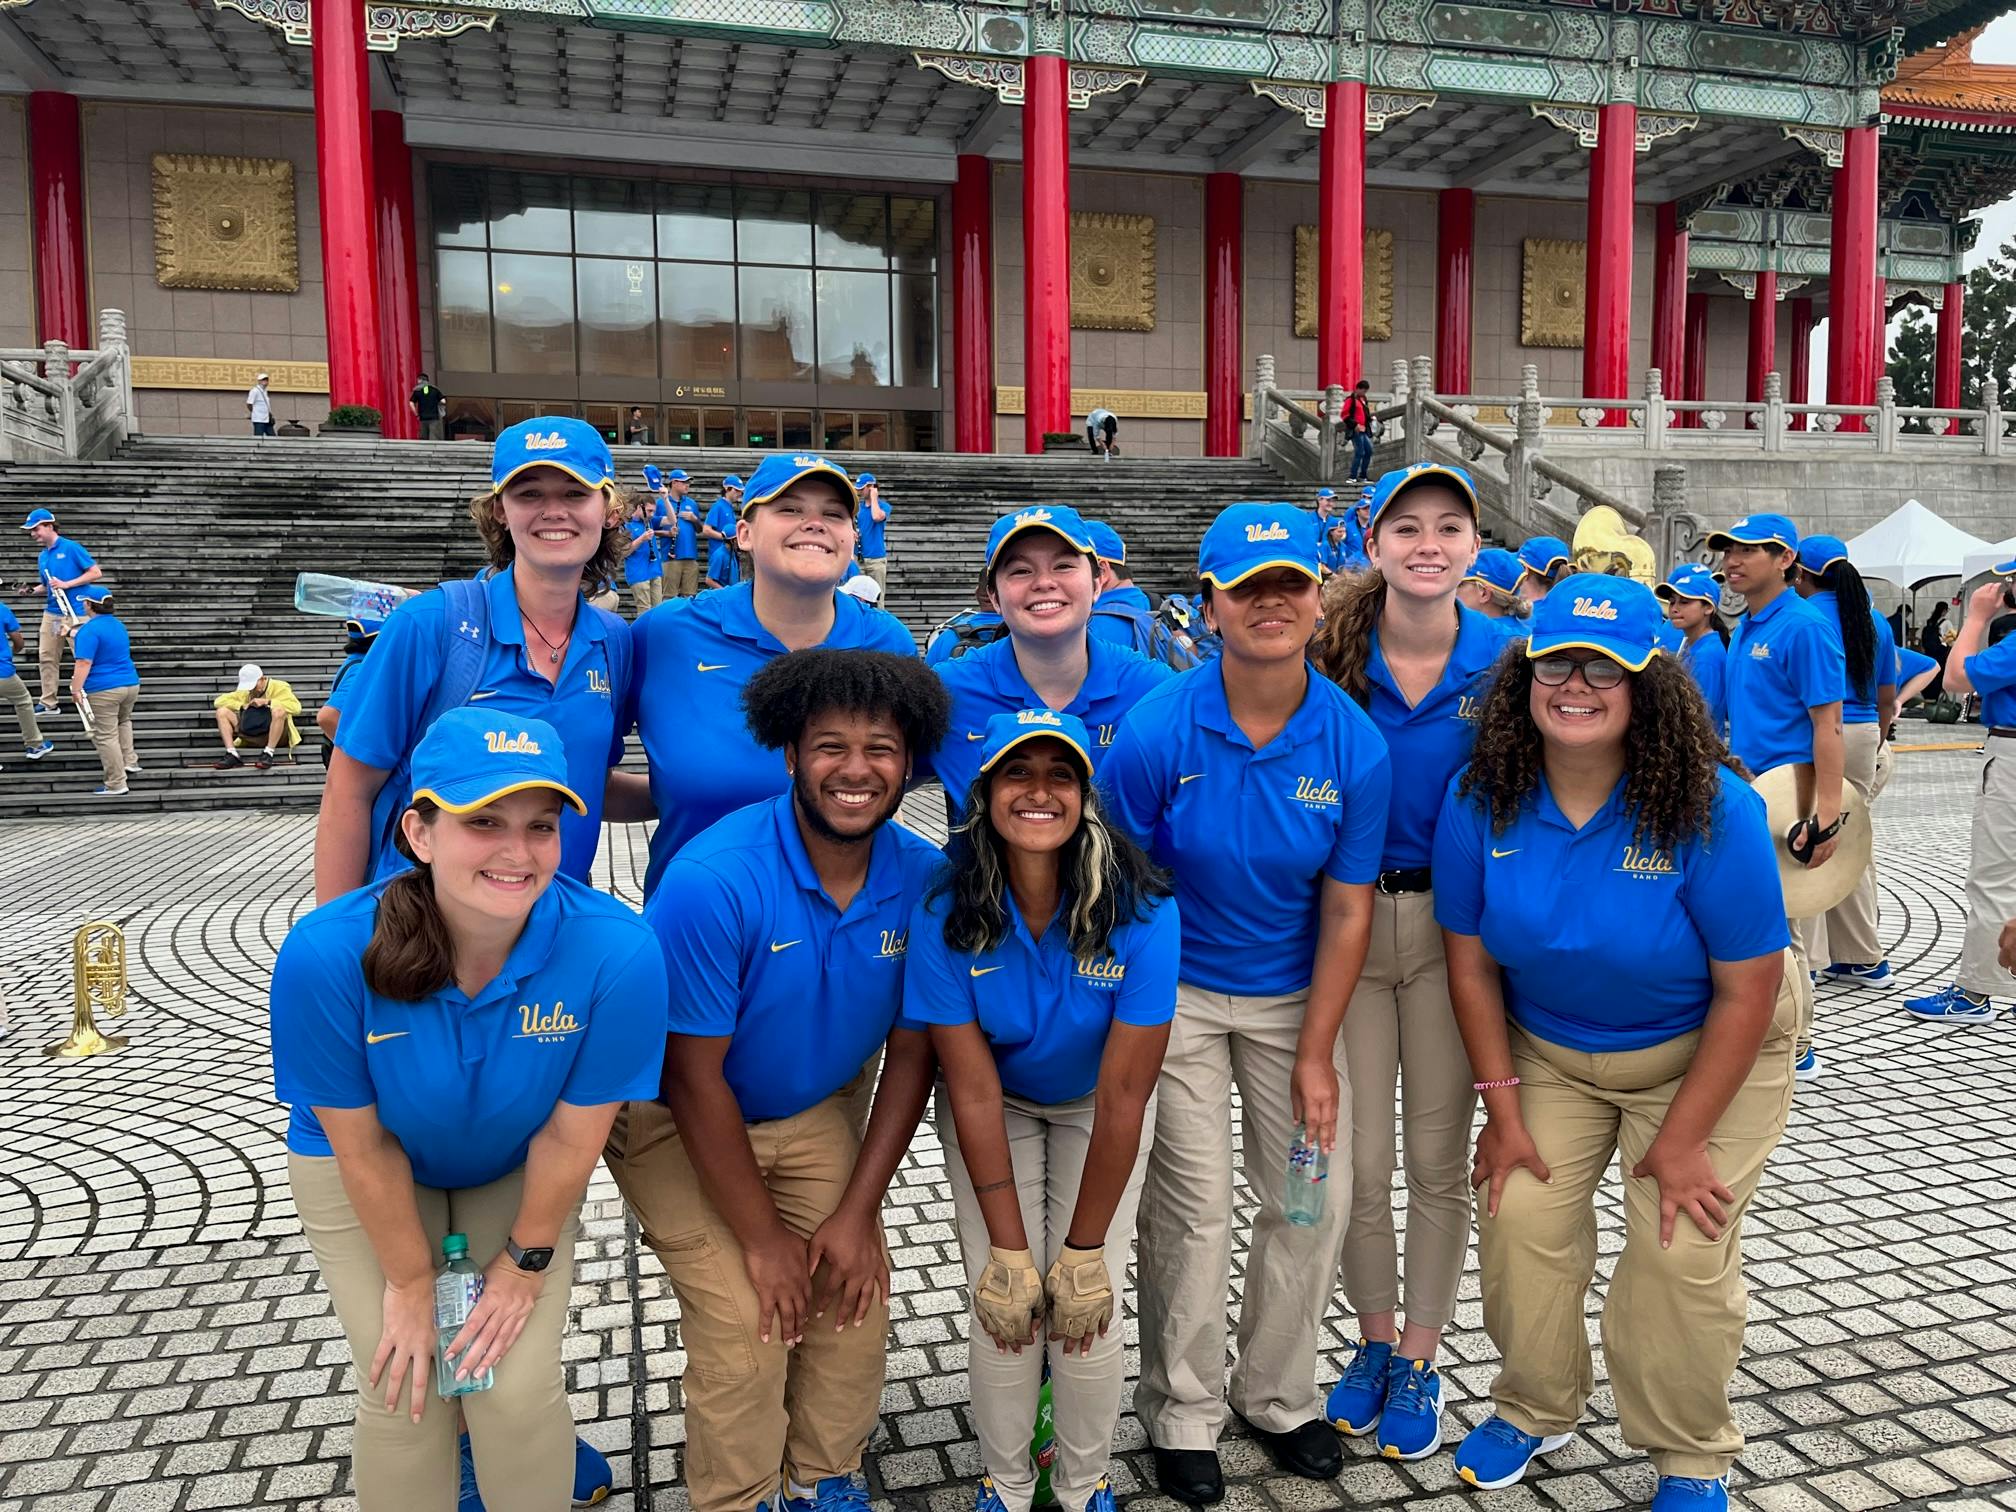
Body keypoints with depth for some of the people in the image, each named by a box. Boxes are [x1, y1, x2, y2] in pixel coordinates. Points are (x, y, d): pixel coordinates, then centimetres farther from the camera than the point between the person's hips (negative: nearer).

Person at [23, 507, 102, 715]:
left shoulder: (71, 548, -8)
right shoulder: (42, 557, 13)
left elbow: (96, 572, -12)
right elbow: (48, 587, 22)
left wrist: (67, 584, -17)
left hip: (75, 614, -7)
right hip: (51, 613, 7)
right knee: (47, 657, 7)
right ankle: (48, 702, 16)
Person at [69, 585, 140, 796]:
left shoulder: (89, 630, -14)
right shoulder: (119, 625, 13)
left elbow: (84, 663, -21)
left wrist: (76, 689, -20)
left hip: (103, 690, -8)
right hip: (131, 684, 8)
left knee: (105, 736, -2)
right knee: (123, 721, 33)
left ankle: (116, 784, -1)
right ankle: (129, 761, 27)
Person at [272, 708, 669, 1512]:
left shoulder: (617, 951, -36)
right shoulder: (326, 953, -34)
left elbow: (571, 1134, -20)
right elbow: (360, 1141, -19)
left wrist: (525, 1264, -7)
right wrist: (410, 1280, -8)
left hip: (517, 1170, 0)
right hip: (364, 1169, 0)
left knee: (519, 1389, -6)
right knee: (404, 1392, -4)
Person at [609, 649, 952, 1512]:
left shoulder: (924, 878, -17)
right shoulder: (711, 880, -30)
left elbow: (910, 1052, -7)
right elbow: (695, 1077, -22)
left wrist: (857, 1212, -10)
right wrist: (763, 1239, -16)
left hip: (819, 1114, 4)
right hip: (680, 1122, -4)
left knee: (857, 1298, -4)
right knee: (745, 1323, -12)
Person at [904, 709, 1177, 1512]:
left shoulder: (1141, 910, -31)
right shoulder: (946, 912, -27)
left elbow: (1122, 1097, -24)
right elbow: (975, 1092, -21)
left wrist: (1084, 1252, -19)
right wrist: (1008, 1250, -18)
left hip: (1096, 1107, 0)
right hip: (996, 1107, 1)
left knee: (1088, 1309, -6)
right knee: (1002, 1309, -6)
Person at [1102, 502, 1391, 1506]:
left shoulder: (1355, 747, -13)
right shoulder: (1155, 732, -20)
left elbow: (1345, 912, -6)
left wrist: (1315, 1056, -6)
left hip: (1291, 994, 3)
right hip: (1174, 990, -3)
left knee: (1315, 1199, 8)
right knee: (1194, 1209, 2)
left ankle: (1278, 1394, 32)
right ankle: (1183, 1414, 25)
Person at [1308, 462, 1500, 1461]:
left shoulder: (1504, 660, -5)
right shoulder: (1332, 656, -6)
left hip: (1454, 926, 0)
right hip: (1345, 921, 0)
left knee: (1438, 1156, 10)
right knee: (1356, 1159, 8)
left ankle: (1419, 1361, 30)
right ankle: (1374, 1340, 33)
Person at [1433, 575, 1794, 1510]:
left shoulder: (1713, 809, -26)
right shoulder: (1480, 802, -17)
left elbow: (1747, 991, -18)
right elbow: (1471, 961, -7)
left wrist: (1683, 1140, -15)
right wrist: (1503, 1109, -7)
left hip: (1704, 1054, -2)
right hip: (1545, 1050, 3)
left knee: (1681, 1251, -7)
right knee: (1519, 1217, -5)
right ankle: (1536, 1409, 24)